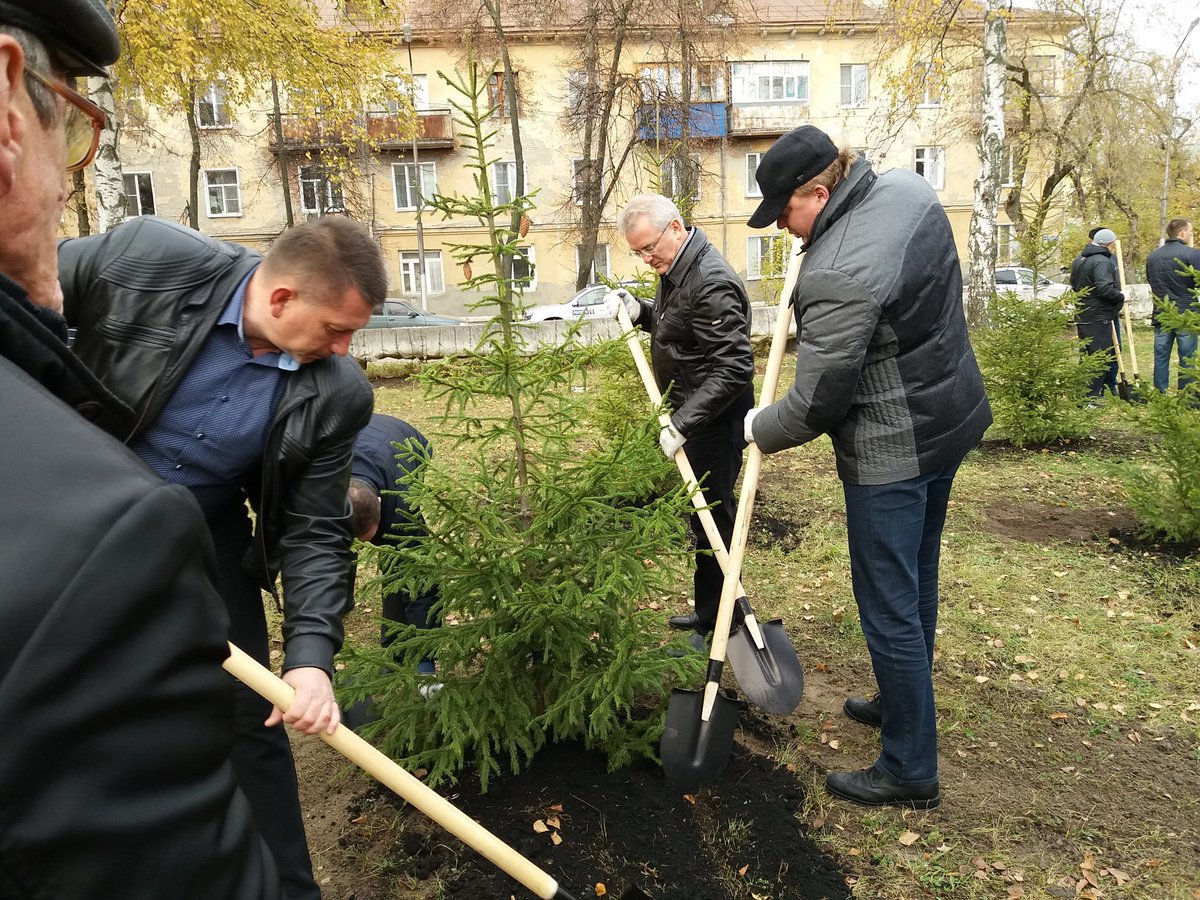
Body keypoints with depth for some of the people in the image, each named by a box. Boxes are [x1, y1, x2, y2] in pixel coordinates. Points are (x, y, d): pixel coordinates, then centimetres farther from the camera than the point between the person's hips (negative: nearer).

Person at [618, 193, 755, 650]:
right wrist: (642, 312, 4)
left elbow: (733, 368, -27)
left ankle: (718, 624, 15)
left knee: (713, 516, 0)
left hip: (715, 423, -10)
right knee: (704, 514, 18)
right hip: (693, 416, 10)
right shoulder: (676, 269, 8)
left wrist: (683, 423, -30)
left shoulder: (711, 282, -24)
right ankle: (710, 610, 34)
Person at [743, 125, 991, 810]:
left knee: (889, 609, 3)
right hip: (954, 416, 10)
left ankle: (911, 771, 19)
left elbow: (814, 407, -23)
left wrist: (759, 428, -2)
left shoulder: (839, 276, -29)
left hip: (891, 450, -10)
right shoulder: (907, 187, -1)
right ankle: (901, 704, 44)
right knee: (917, 580, 23)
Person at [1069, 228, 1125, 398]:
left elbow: (1074, 285, 23)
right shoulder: (1102, 261, -15)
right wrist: (1121, 297, -10)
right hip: (1099, 318, -9)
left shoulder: (1078, 260, 14)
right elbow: (1105, 288, -24)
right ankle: (1091, 396, -5)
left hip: (1081, 317, 9)